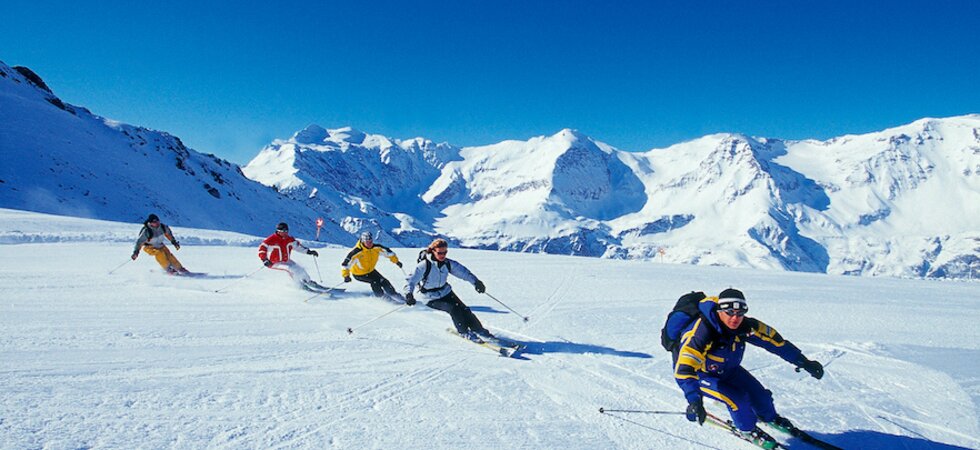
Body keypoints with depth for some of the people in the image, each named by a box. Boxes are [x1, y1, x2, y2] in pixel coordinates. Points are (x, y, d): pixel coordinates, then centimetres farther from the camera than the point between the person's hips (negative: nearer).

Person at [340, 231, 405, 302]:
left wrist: (396, 261, 1)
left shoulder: (377, 248, -17)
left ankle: (393, 294, 12)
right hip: (359, 274, -5)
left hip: (370, 270, 5)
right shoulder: (357, 252, -32)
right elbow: (346, 263, -33)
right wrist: (346, 275, -42)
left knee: (383, 281, -7)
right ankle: (381, 296, -3)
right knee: (375, 282, -23)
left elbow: (387, 251, -2)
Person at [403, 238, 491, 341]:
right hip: (432, 298, -5)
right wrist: (409, 294, -43)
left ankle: (479, 330, 3)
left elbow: (462, 271, -6)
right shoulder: (425, 265, -22)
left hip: (446, 292, 5)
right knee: (453, 309, -23)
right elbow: (412, 279, -26)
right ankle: (464, 332, -6)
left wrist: (475, 281, -20)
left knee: (463, 309, -9)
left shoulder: (448, 263, -7)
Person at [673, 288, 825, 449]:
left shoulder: (745, 326, -22)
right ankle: (746, 430, 12)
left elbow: (774, 340, -9)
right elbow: (684, 369, -47)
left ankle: (769, 417, 39)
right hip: (699, 374, -6)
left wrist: (803, 362, -5)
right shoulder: (702, 332, -41)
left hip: (727, 369, 6)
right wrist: (694, 400, -57)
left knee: (758, 393, 2)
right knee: (737, 398, -21)